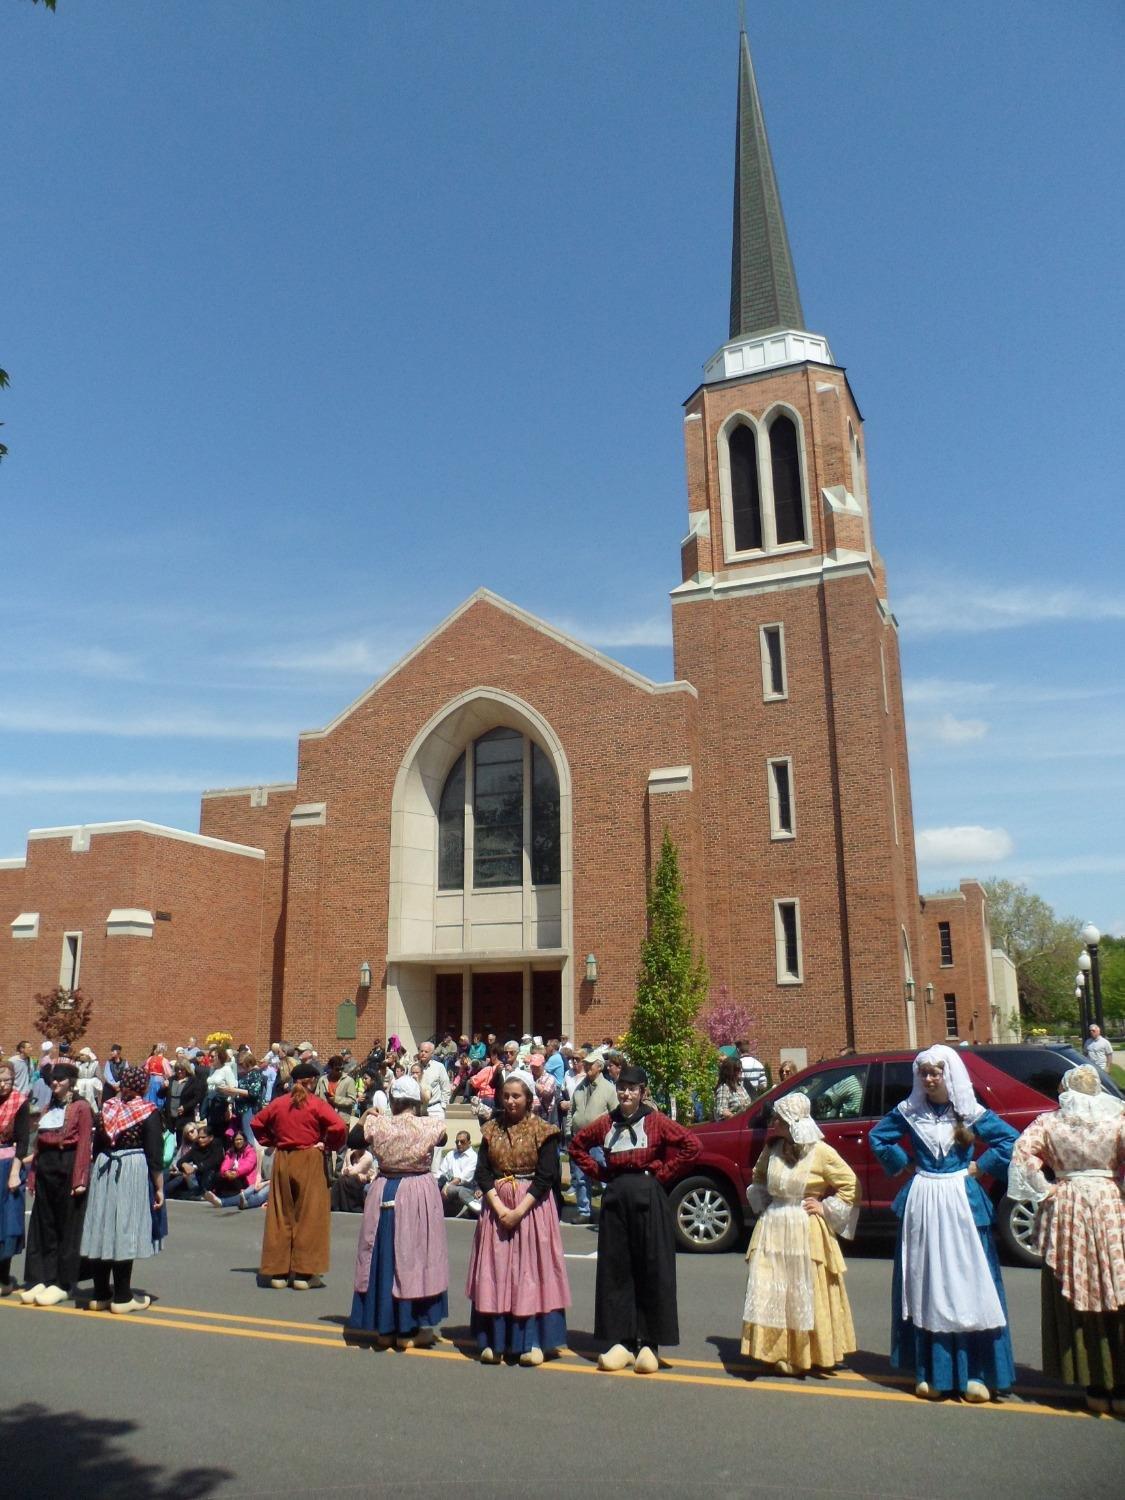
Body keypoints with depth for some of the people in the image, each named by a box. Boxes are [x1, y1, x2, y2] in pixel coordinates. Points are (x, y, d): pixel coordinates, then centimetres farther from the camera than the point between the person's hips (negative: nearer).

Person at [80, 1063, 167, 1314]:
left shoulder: (108, 1108, 7)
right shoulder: (149, 1111, -7)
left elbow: (97, 1147, 12)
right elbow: (154, 1154, -10)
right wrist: (159, 1188, -4)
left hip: (103, 1173, 5)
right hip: (133, 1173, -5)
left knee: (102, 1231, 9)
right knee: (126, 1233, 0)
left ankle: (100, 1295, 18)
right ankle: (122, 1298, 6)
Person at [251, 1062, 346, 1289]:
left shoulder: (278, 1103, 4)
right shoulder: (317, 1105, -9)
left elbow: (257, 1123, 13)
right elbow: (339, 1127, -19)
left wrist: (270, 1141, 15)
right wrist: (329, 1146, -3)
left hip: (282, 1161, 4)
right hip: (309, 1161, -4)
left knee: (280, 1216, 12)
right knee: (308, 1216, 4)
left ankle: (279, 1273, 16)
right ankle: (304, 1274, 5)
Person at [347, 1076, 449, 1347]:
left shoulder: (377, 1125, -10)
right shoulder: (430, 1125, -11)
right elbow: (442, 1140, 10)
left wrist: (367, 1116, 14)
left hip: (385, 1195, 1)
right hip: (420, 1195, -1)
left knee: (385, 1255, 12)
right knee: (415, 1254, 8)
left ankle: (385, 1327, 21)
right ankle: (411, 1329, 13)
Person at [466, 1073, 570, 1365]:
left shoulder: (543, 1131, -5)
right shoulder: (492, 1130, 6)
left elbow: (546, 1176, -10)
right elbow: (482, 1172, 1)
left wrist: (519, 1210, -17)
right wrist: (499, 1207, -12)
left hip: (532, 1206, -3)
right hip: (496, 1206, 3)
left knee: (531, 1269, -2)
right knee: (495, 1271, 4)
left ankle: (533, 1341, 4)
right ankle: (495, 1341, 11)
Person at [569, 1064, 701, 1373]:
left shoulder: (656, 1121, -4)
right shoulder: (606, 1123, 7)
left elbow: (691, 1145, -10)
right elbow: (577, 1145, 19)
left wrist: (661, 1170, -8)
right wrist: (599, 1172, 7)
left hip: (647, 1197, -4)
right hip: (615, 1197, 4)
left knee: (651, 1269, 0)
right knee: (615, 1269, 6)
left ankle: (649, 1344, 9)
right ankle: (621, 1341, 15)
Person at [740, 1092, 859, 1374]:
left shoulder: (820, 1152, -12)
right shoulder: (772, 1149, 2)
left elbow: (850, 1185, -6)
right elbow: (758, 1177, 22)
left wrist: (824, 1208, -8)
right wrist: (763, 1204, 9)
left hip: (806, 1233, -4)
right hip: (773, 1228, 4)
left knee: (807, 1295, 4)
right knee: (772, 1293, 3)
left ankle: (815, 1354, 20)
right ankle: (780, 1352, 14)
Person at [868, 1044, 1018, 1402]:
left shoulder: (971, 1113, -4)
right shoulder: (909, 1112, 1)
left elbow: (1011, 1141, -3)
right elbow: (878, 1137, 14)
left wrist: (981, 1167, -5)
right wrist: (902, 1163, 5)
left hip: (961, 1202, -1)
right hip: (921, 1204, 2)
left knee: (968, 1284, 0)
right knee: (924, 1287, 6)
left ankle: (975, 1373, 9)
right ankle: (931, 1372, 14)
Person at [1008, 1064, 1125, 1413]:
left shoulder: (1049, 1122, 0)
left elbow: (1022, 1151, -12)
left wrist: (1044, 1191, -4)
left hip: (1066, 1209, 1)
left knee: (1074, 1302, 9)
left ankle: (1094, 1387, 15)